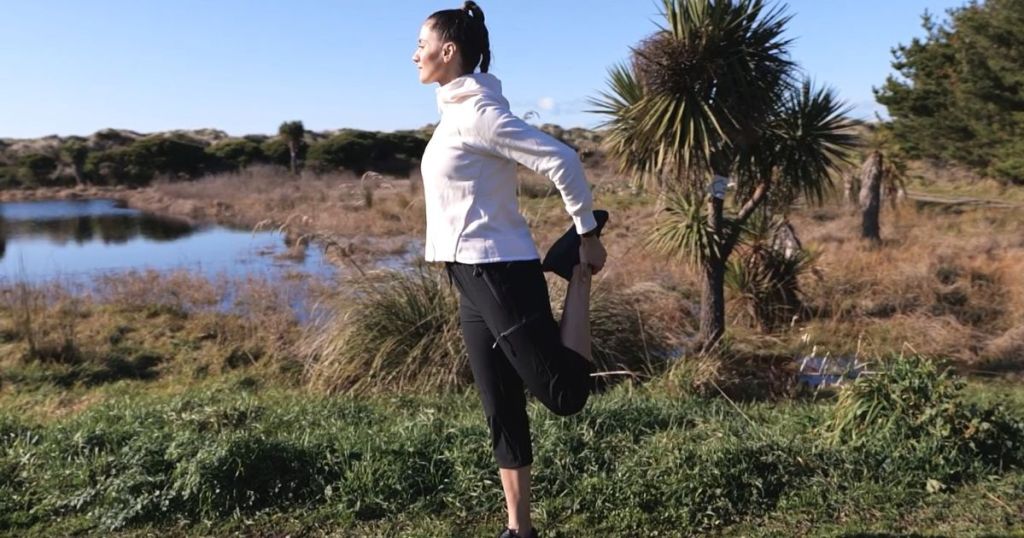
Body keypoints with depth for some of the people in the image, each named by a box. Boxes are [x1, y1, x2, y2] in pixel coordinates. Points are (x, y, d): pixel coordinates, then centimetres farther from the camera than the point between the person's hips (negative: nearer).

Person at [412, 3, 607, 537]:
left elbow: (562, 160, -20)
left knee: (565, 394, -6)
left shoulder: (478, 113, -14)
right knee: (501, 413, 12)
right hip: (473, 277, 9)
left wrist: (587, 237, -13)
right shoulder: (454, 112, 14)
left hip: (500, 272, -9)